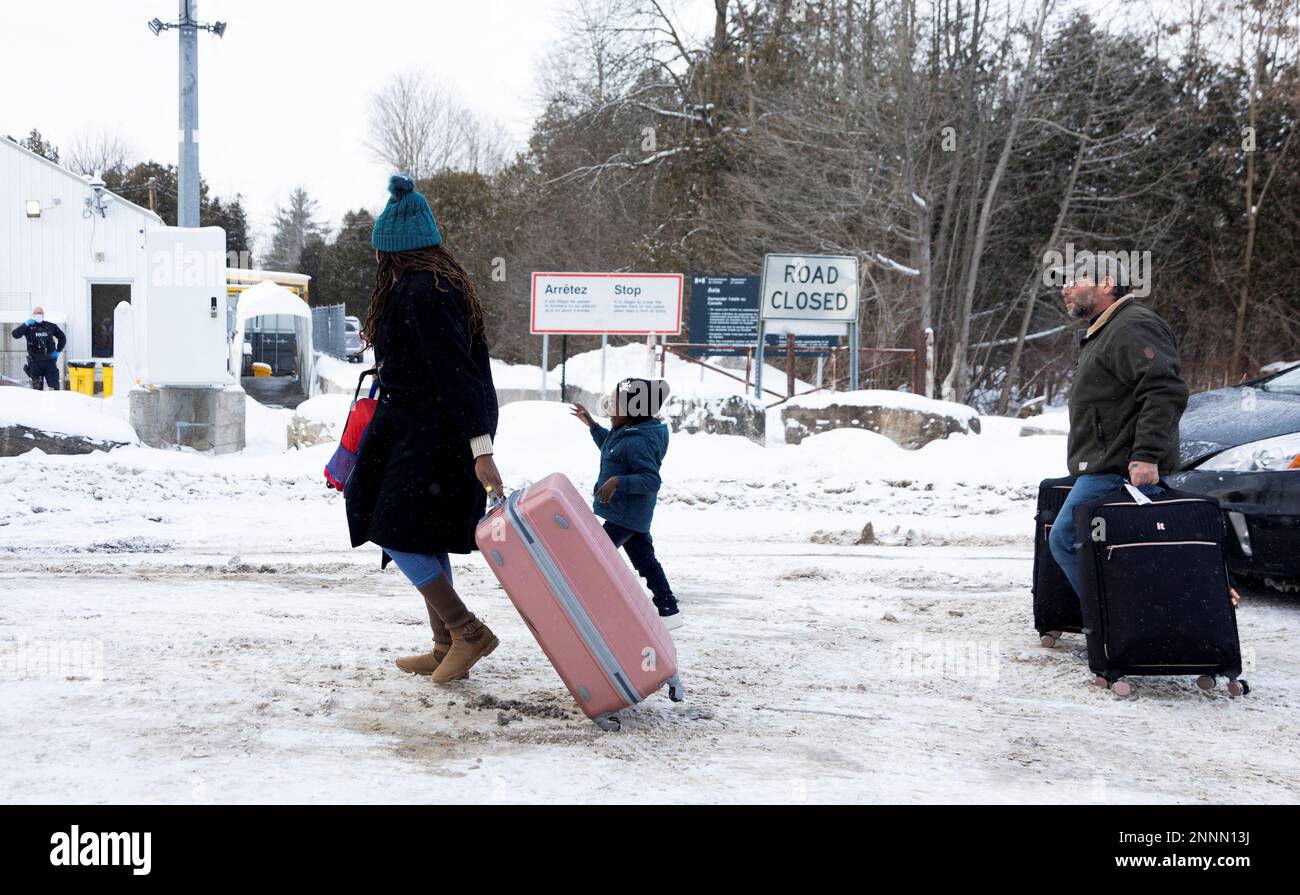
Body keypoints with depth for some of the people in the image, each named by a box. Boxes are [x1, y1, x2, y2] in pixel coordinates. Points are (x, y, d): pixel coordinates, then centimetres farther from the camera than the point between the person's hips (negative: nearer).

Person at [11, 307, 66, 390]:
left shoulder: (51, 326, 6)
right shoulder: (29, 327, 1)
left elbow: (62, 337, 17)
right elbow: (15, 334, -12)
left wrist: (58, 351, 7)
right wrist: (26, 325, -20)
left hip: (49, 360, 1)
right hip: (35, 362, -1)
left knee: (54, 385, -2)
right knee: (37, 387, 4)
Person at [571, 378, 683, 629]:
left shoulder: (638, 442, -23)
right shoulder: (625, 434, 8)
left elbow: (652, 480, -27)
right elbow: (609, 446, 30)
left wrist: (618, 481, -33)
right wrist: (591, 424, 26)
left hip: (625, 516, -11)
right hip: (633, 514, 11)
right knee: (646, 561, 15)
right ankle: (669, 611, 21)